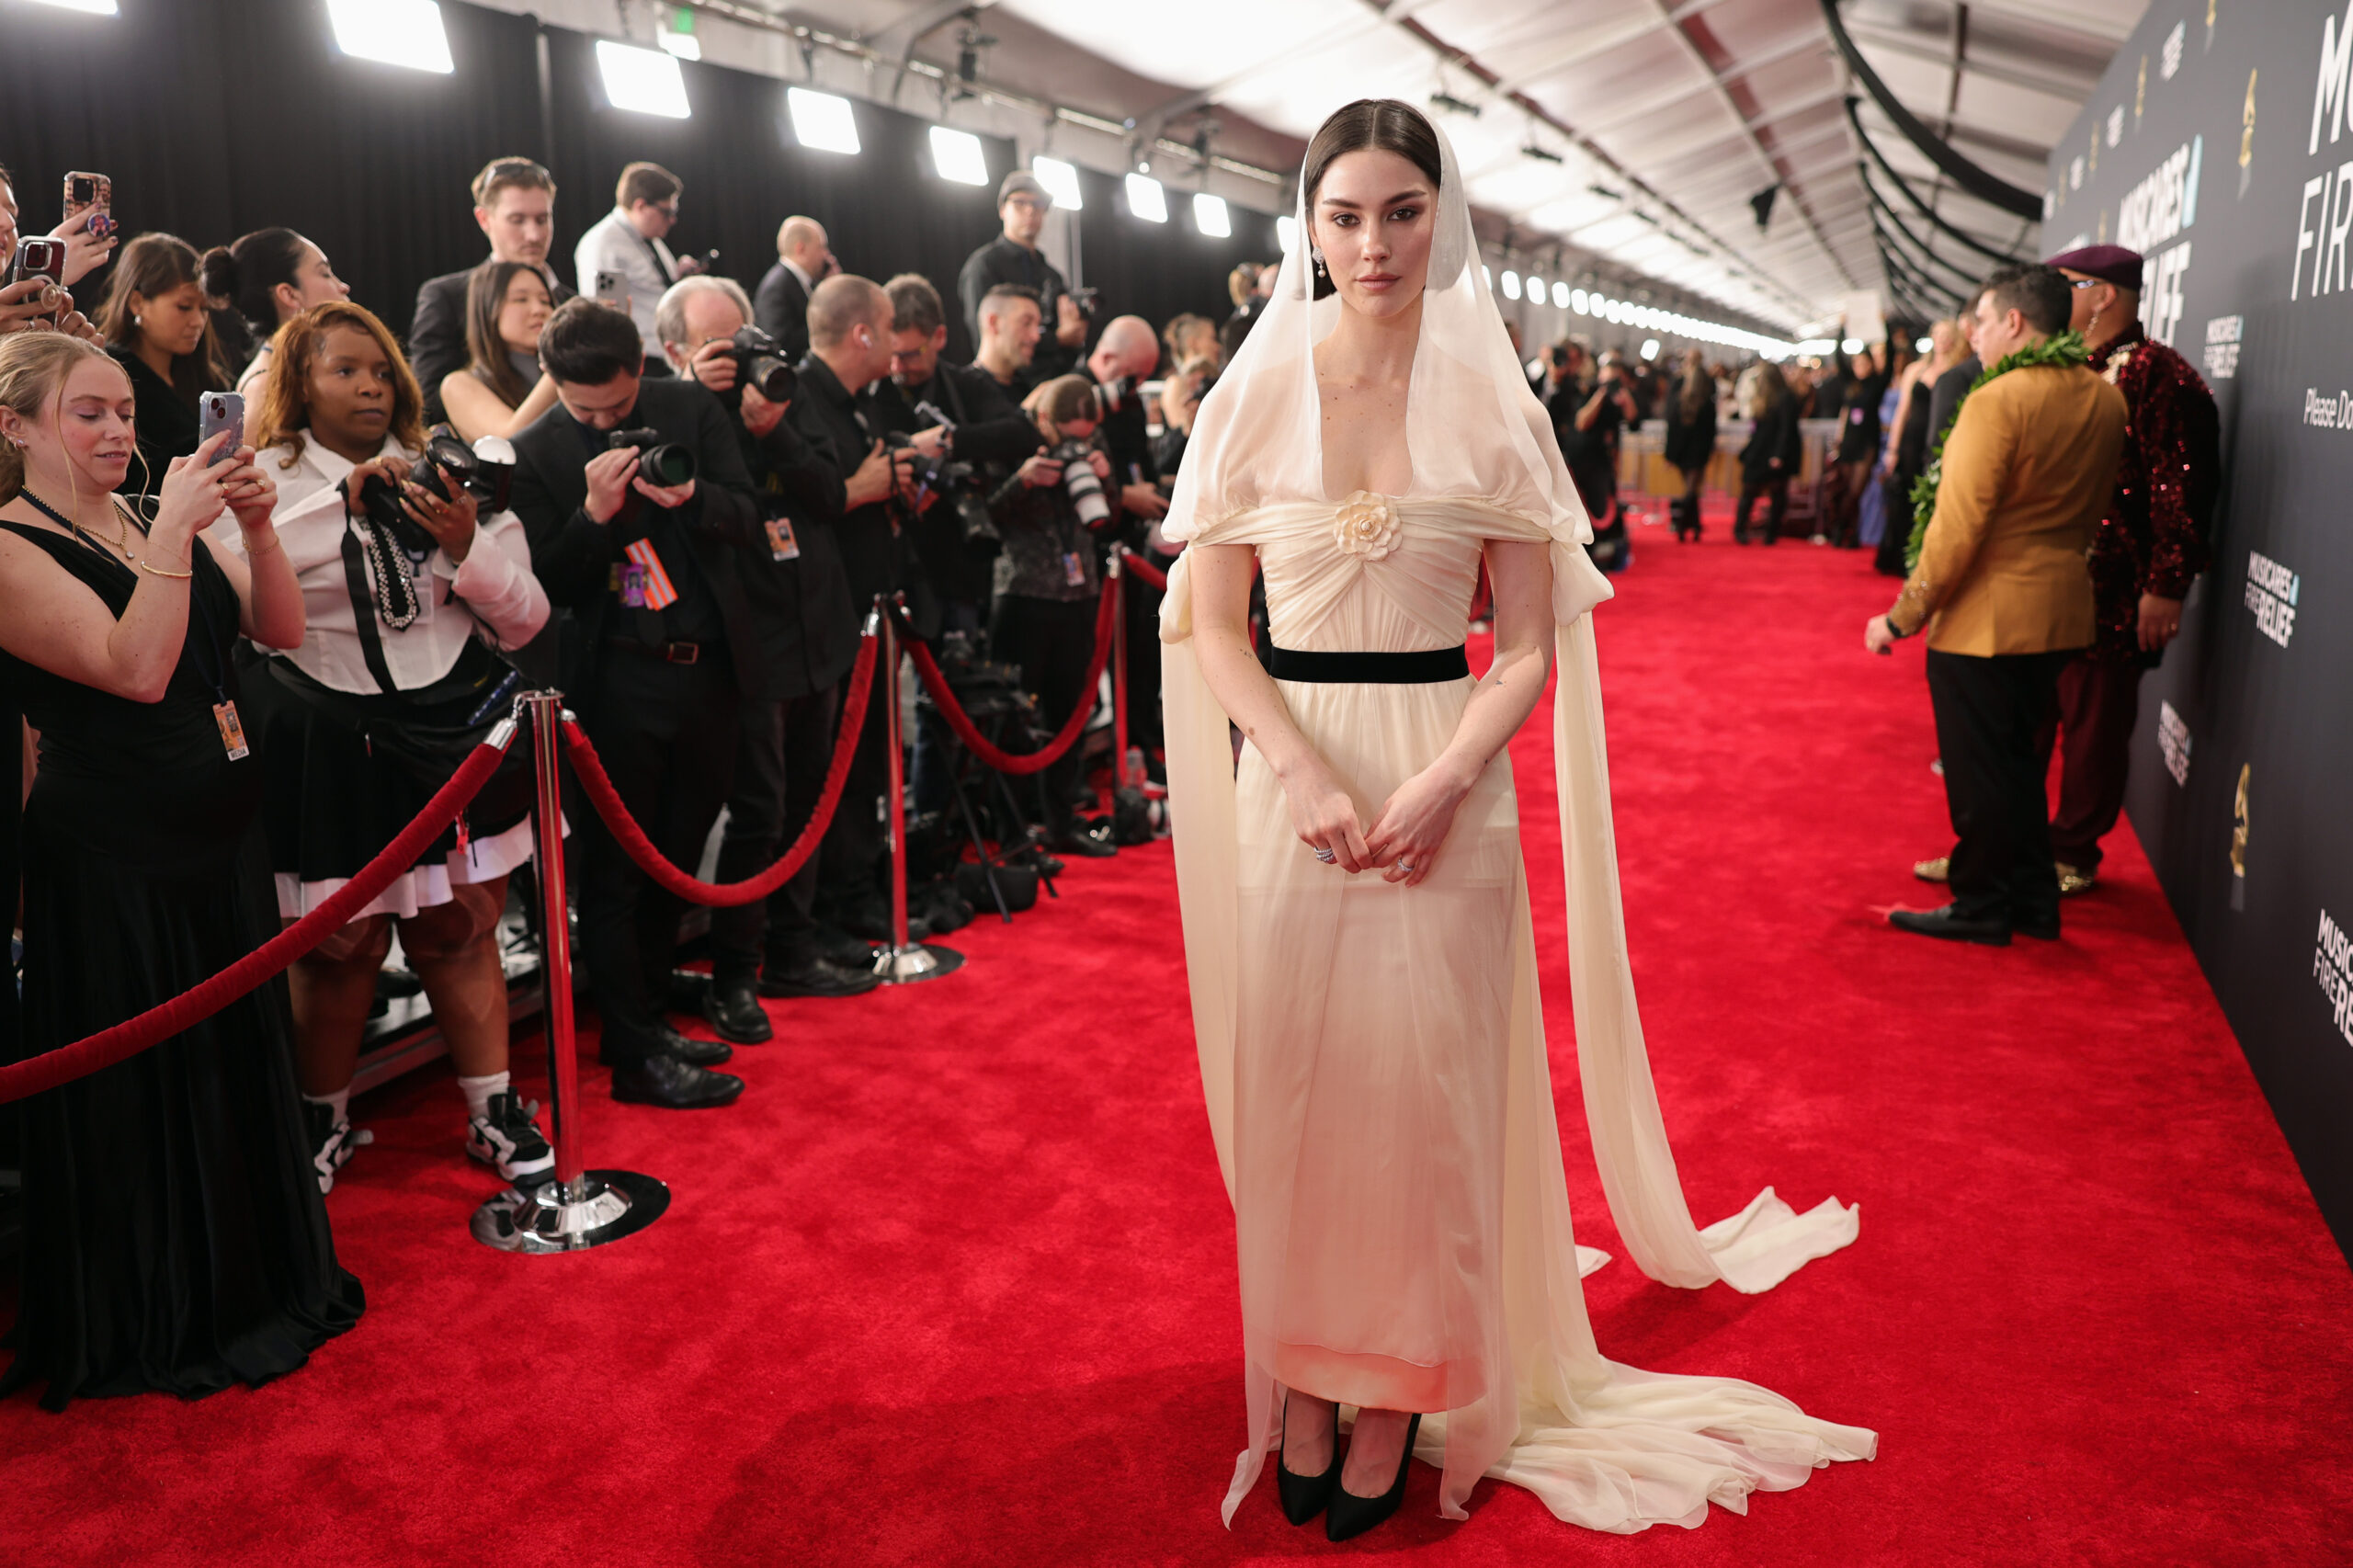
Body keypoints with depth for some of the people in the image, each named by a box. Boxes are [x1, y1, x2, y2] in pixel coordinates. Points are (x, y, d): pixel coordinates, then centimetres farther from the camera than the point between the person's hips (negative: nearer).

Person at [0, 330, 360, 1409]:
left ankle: (257, 1282, 36)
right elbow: (136, 669, -25)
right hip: (110, 854, -7)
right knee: (139, 1086, 6)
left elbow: (280, 631, 2)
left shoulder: (150, 519, 8)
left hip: (218, 830, 7)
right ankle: (151, 1327, 24)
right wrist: (174, 533, -27)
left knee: (240, 1059, 18)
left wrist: (255, 523, -12)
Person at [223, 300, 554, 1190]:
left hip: (449, 726, 3)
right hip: (330, 743, -2)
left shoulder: (446, 477, 7)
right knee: (340, 944, 7)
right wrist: (345, 500, -23)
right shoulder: (268, 482, -2)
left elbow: (524, 622, 4)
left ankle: (495, 1113, 24)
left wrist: (468, 546, -13)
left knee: (461, 930, 11)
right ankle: (324, 1120, 30)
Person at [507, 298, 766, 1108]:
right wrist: (594, 513, -23)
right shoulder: (534, 454, -5)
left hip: (709, 669, 4)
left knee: (676, 859, 15)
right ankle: (635, 1056, 11)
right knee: (617, 870, 2)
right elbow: (549, 585, -8)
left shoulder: (691, 409, 3)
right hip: (618, 683, -4)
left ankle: (648, 1018, 31)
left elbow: (750, 521, 0)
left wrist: (693, 495, -20)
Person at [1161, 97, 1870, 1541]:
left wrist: (1436, 787, -15)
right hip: (1290, 780, 1)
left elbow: (1532, 642, 0)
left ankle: (1400, 1396, 23)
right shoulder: (1254, 397, 1)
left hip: (1449, 782, 0)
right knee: (1292, 1086, 7)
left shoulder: (1493, 406, 0)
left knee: (1425, 1091, 5)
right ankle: (1300, 1388, 25)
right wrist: (1307, 780, -13)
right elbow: (1214, 627, 0)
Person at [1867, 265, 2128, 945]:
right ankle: (2033, 901, 27)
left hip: (1985, 619, -8)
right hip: (2061, 611, 8)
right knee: (2022, 761, 19)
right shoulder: (2106, 401, 5)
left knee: (1977, 769, 4)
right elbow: (2093, 511, 14)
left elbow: (1957, 527, -21)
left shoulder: (1998, 401, -19)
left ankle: (1982, 908, 15)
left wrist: (1901, 617, -15)